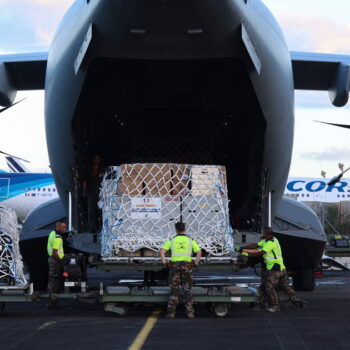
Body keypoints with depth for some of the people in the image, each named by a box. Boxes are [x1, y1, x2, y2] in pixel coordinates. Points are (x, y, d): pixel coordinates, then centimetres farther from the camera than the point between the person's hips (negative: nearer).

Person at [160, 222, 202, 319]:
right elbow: (199, 252, -5)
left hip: (174, 266, 0)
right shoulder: (191, 241, 5)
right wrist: (196, 264, 1)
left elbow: (162, 251, -5)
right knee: (188, 291, 7)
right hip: (187, 267, 0)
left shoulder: (171, 241, 6)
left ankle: (171, 312, -1)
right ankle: (190, 312, 0)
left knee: (174, 291, 6)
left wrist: (165, 263, -1)